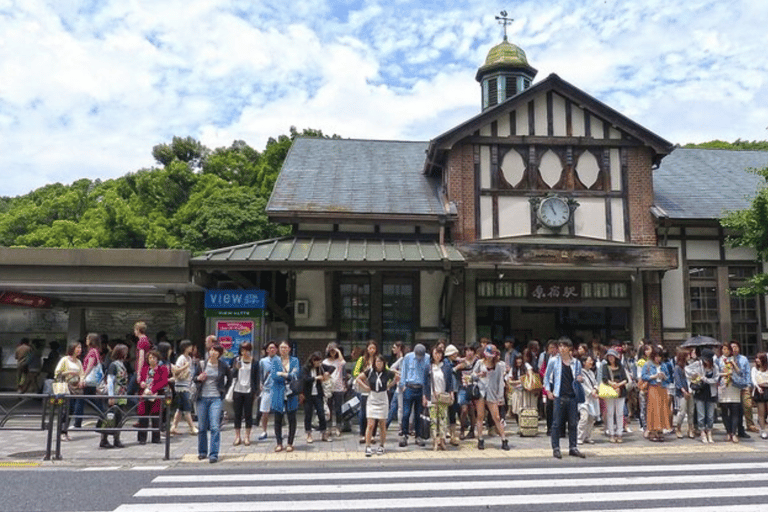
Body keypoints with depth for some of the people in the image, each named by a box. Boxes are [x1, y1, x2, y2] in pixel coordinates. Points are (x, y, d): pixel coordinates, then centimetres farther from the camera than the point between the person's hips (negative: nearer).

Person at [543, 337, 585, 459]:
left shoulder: (576, 362, 9)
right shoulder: (553, 361, 1)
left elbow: (578, 378, 20)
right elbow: (546, 376, 8)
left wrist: (580, 379, -4)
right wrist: (548, 391, -1)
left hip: (572, 396, 3)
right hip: (558, 396, -3)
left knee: (573, 423, 6)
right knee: (556, 423, -1)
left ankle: (573, 448, 17)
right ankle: (556, 448, 7)